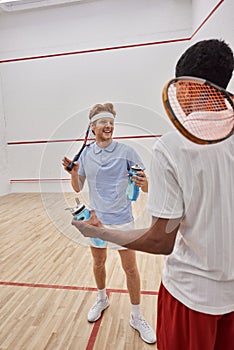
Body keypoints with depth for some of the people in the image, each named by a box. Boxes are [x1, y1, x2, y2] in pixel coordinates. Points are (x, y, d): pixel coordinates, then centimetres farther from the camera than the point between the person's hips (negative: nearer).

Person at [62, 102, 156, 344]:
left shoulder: (126, 152, -11)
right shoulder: (85, 154, 0)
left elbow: (146, 187, -11)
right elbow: (78, 188, 5)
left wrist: (144, 182, -34)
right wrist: (73, 172, -14)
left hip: (122, 220, -3)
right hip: (95, 219, 3)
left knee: (130, 268, 5)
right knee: (98, 263, 20)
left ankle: (136, 317, 29)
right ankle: (102, 300, 49)